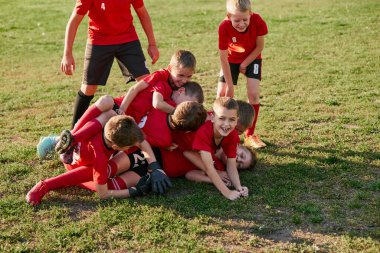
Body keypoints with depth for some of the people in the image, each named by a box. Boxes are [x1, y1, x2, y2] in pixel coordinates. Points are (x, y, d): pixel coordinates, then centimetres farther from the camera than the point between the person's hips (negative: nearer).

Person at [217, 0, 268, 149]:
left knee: (253, 93, -14)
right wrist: (230, 86, -23)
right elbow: (223, 58, -25)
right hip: (231, 59, 1)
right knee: (222, 94, -6)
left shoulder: (257, 21, -32)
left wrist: (245, 64, -12)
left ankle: (250, 135, 0)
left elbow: (259, 47, -15)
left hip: (252, 58, 0)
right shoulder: (224, 27, -33)